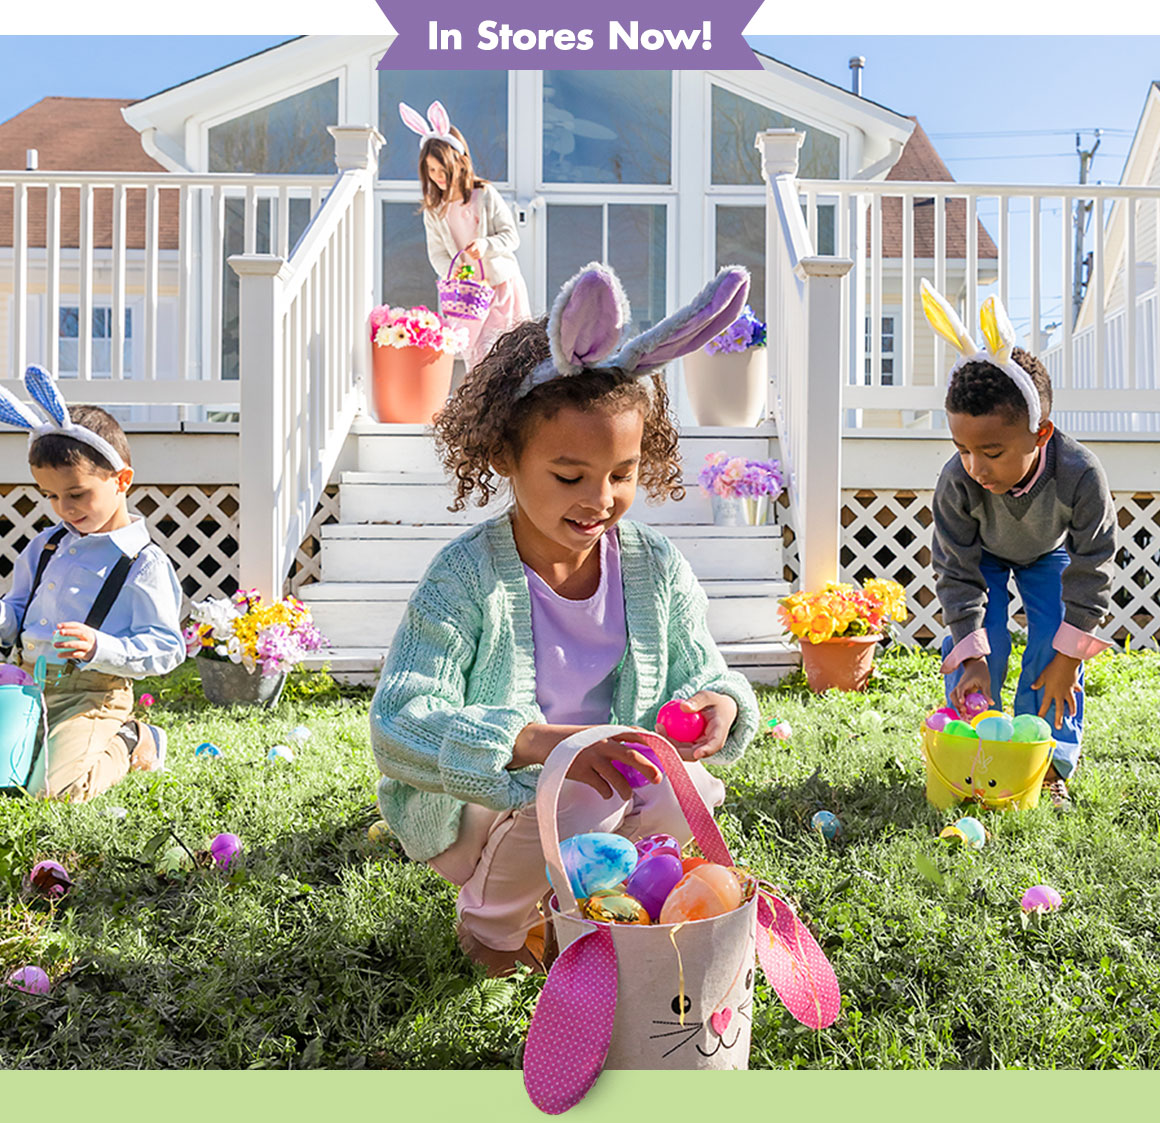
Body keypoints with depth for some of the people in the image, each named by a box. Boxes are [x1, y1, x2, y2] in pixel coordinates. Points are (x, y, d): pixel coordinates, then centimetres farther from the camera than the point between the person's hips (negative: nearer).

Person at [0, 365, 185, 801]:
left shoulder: (144, 564, -7)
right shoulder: (45, 547, 13)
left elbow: (166, 649, -10)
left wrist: (99, 648, -24)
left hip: (92, 697, -7)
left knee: (53, 789, -23)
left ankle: (127, 742, 7)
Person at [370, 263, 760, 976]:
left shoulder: (655, 566, -7)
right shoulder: (468, 578, -21)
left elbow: (702, 671, 3)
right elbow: (397, 727, -28)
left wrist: (717, 702, -24)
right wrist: (536, 741, -44)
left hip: (610, 793, 5)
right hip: (470, 817, -4)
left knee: (687, 789, -24)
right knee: (582, 801, -33)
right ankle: (489, 919, 2)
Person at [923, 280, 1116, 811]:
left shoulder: (1080, 475, -40)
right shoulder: (957, 481, -38)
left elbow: (1091, 572, -26)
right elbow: (958, 573, -25)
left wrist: (1068, 656, -23)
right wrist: (971, 657, -30)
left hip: (1051, 552, 0)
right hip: (983, 553, 0)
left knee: (1054, 647, -11)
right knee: (977, 643, -14)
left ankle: (1049, 762, 5)